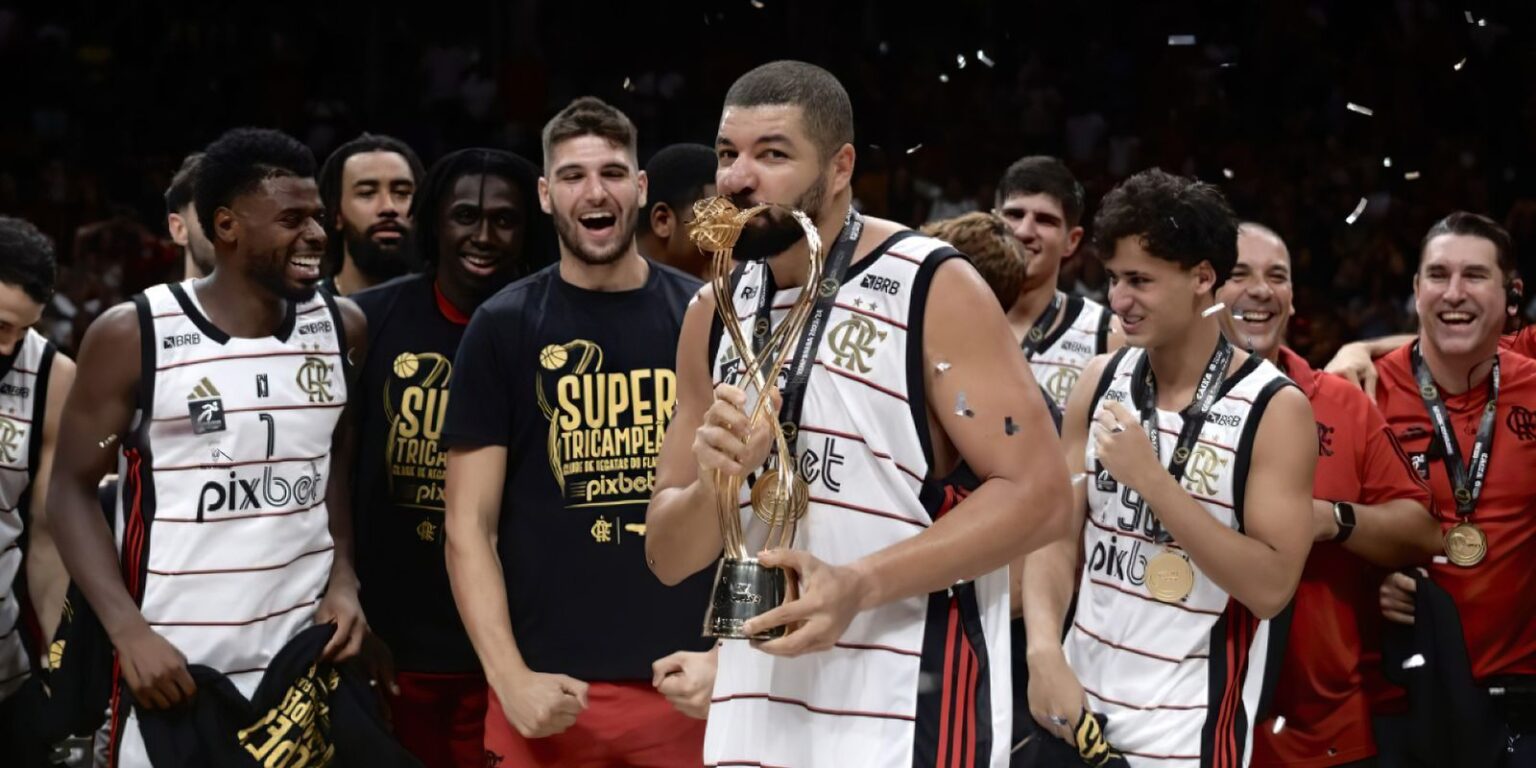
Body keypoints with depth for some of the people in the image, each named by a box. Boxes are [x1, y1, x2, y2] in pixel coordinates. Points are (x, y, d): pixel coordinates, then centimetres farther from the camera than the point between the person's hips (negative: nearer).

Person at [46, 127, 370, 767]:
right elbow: (72, 488, -4)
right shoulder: (132, 336, -8)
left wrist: (344, 580, 1)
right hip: (177, 665, -4)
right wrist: (128, 629, -15)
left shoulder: (341, 328, 5)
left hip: (309, 655, 4)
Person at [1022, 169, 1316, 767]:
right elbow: (1058, 534, 3)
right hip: (1079, 700, 5)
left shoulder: (1275, 409, -12)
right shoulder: (1101, 382, 3)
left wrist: (1152, 479, -21)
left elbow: (1270, 589, -18)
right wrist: (1045, 650, -14)